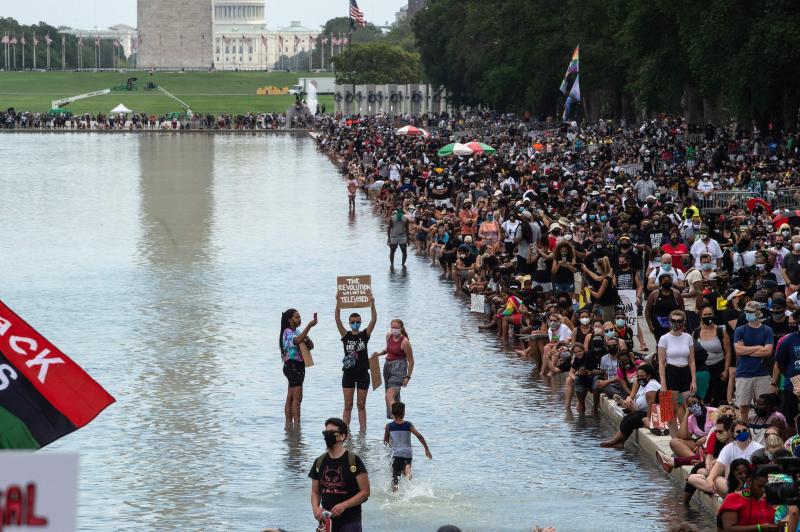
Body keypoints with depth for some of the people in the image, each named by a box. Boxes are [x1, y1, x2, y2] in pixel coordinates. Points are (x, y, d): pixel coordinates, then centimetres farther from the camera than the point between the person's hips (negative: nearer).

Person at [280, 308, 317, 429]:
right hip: (292, 365, -9)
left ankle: (288, 424, 11)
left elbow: (311, 346, 16)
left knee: (290, 398, 10)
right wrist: (309, 326, -36)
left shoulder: (297, 331, 17)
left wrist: (307, 339, -6)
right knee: (297, 398, -14)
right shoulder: (287, 332, -11)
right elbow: (297, 340, -33)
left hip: (299, 366, 9)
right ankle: (297, 425, -17)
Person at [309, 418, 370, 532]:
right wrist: (315, 508, -7)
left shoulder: (354, 461, -6)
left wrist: (344, 505, -18)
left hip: (350, 521, -5)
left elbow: (365, 492, -7)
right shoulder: (319, 462, 10)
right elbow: (315, 492, 15)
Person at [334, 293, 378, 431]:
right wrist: (338, 304, -21)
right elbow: (337, 320, -10)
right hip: (349, 373, 0)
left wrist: (372, 304, -21)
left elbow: (374, 320, -8)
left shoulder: (365, 335, 3)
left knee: (361, 405, 6)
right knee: (348, 405, 1)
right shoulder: (346, 335, 1)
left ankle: (363, 429, 7)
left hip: (363, 373, 0)